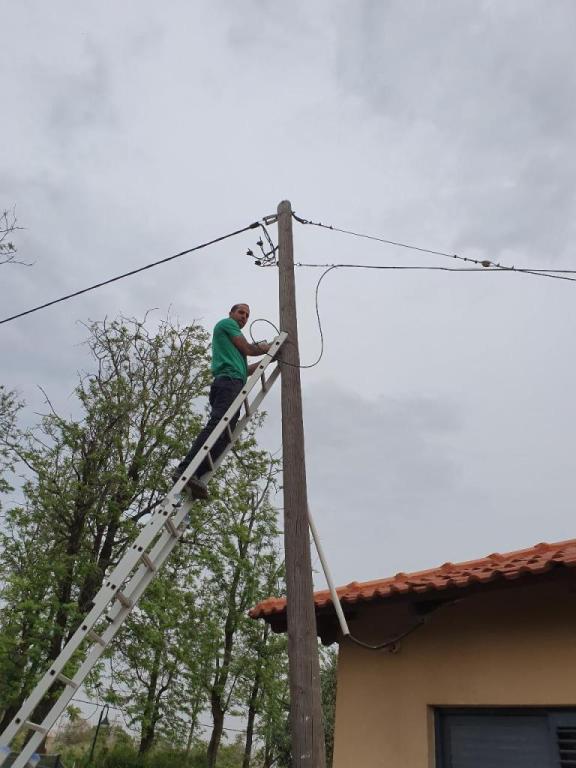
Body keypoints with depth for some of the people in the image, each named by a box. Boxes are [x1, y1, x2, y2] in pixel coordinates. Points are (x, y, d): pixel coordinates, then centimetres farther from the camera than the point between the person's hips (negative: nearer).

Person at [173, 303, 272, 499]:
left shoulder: (232, 343, 40)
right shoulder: (226, 323, 15)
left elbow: (245, 370, 35)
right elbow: (247, 349, 7)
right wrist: (268, 348, 24)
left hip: (233, 386, 9)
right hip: (229, 381, -9)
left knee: (223, 436, -9)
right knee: (216, 427, -26)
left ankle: (193, 477, -23)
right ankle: (185, 470, -40)